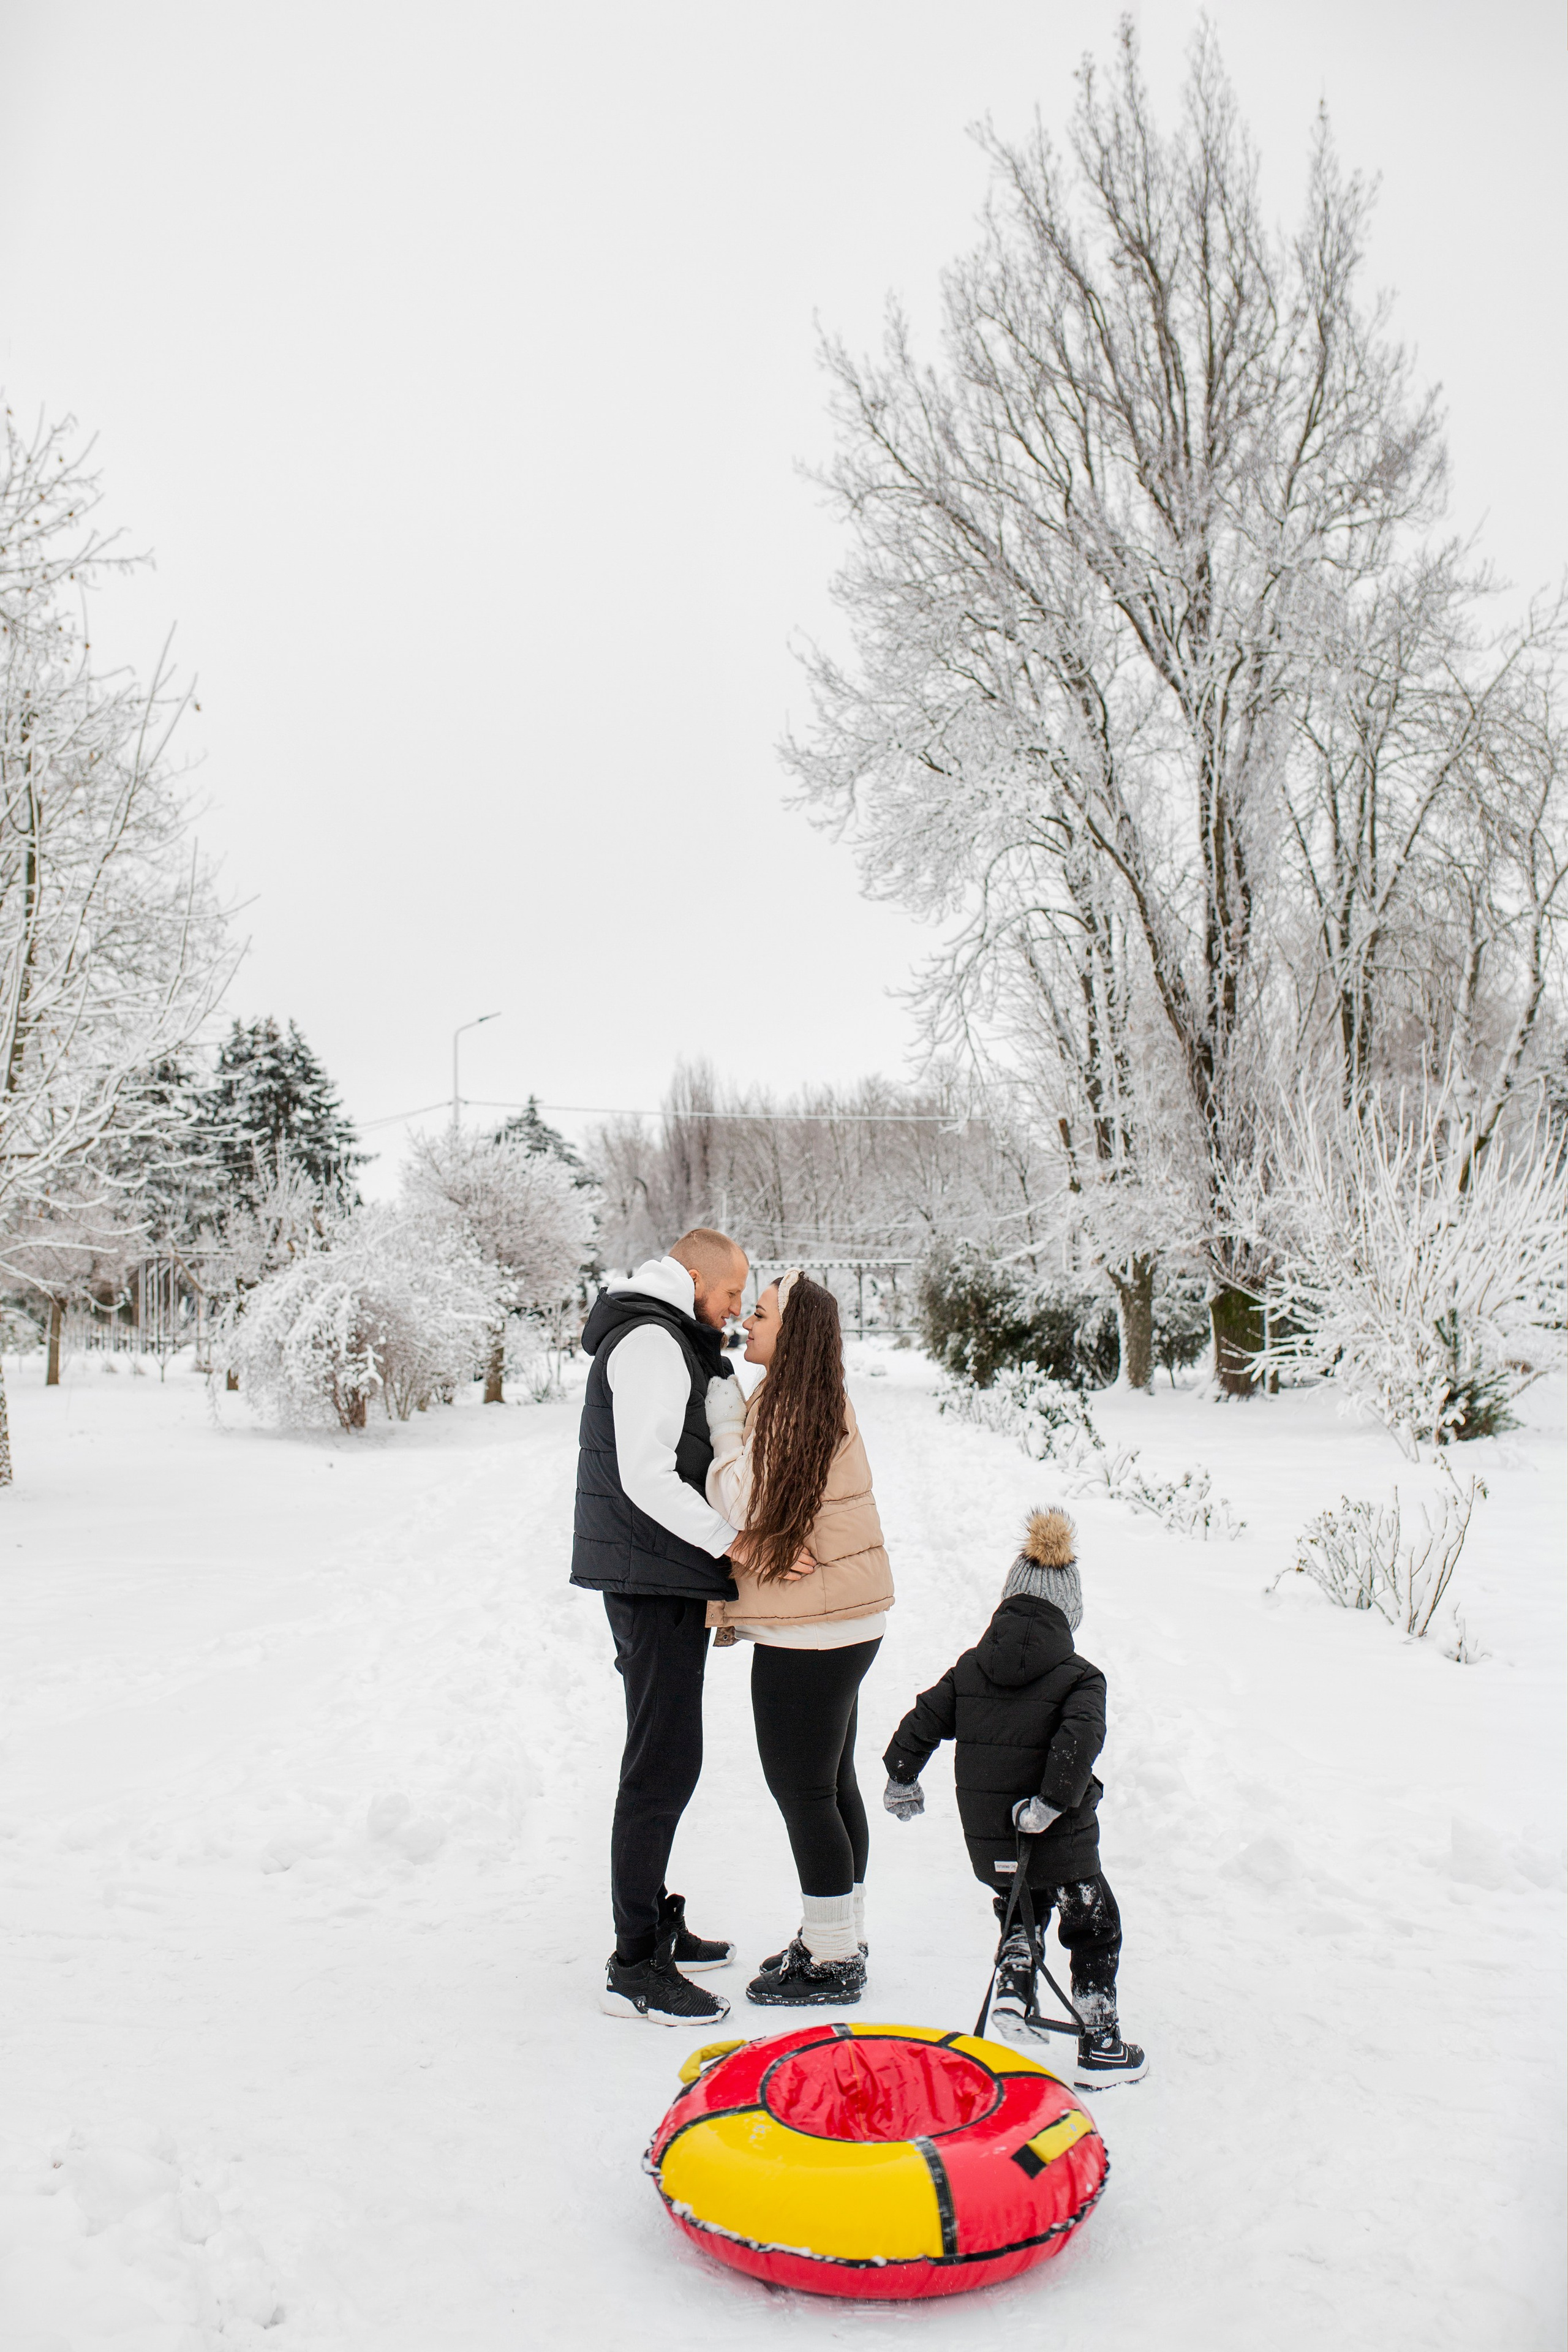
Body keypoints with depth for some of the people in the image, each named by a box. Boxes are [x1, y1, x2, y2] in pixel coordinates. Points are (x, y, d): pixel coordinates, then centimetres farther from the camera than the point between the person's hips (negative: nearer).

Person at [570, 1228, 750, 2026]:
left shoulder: (671, 1345, 19)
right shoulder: (650, 1343, -15)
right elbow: (647, 1479, -24)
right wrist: (735, 1543, -24)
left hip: (661, 1581, 11)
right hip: (654, 1582, -11)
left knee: (665, 1758, 18)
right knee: (664, 1764, -7)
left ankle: (654, 1925, 30)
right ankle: (635, 1968, 0)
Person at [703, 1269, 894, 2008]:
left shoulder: (789, 1410, -18)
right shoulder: (820, 1403, 11)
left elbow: (747, 1504, -15)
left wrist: (725, 1425, -9)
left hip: (808, 1630, -10)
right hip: (844, 1621, 10)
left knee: (801, 1787, 0)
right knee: (830, 1780, 18)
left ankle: (832, 1964, 12)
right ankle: (841, 1939, 32)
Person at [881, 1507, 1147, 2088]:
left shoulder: (969, 1668, 2)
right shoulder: (1079, 1678, -10)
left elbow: (922, 1721, 4)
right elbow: (1079, 1741, -26)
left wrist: (901, 1780, 17)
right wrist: (1053, 1802, -21)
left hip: (988, 1842, 4)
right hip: (1060, 1843, -4)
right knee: (1095, 1930, 16)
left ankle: (1012, 1991, 11)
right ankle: (1100, 2047, 21)